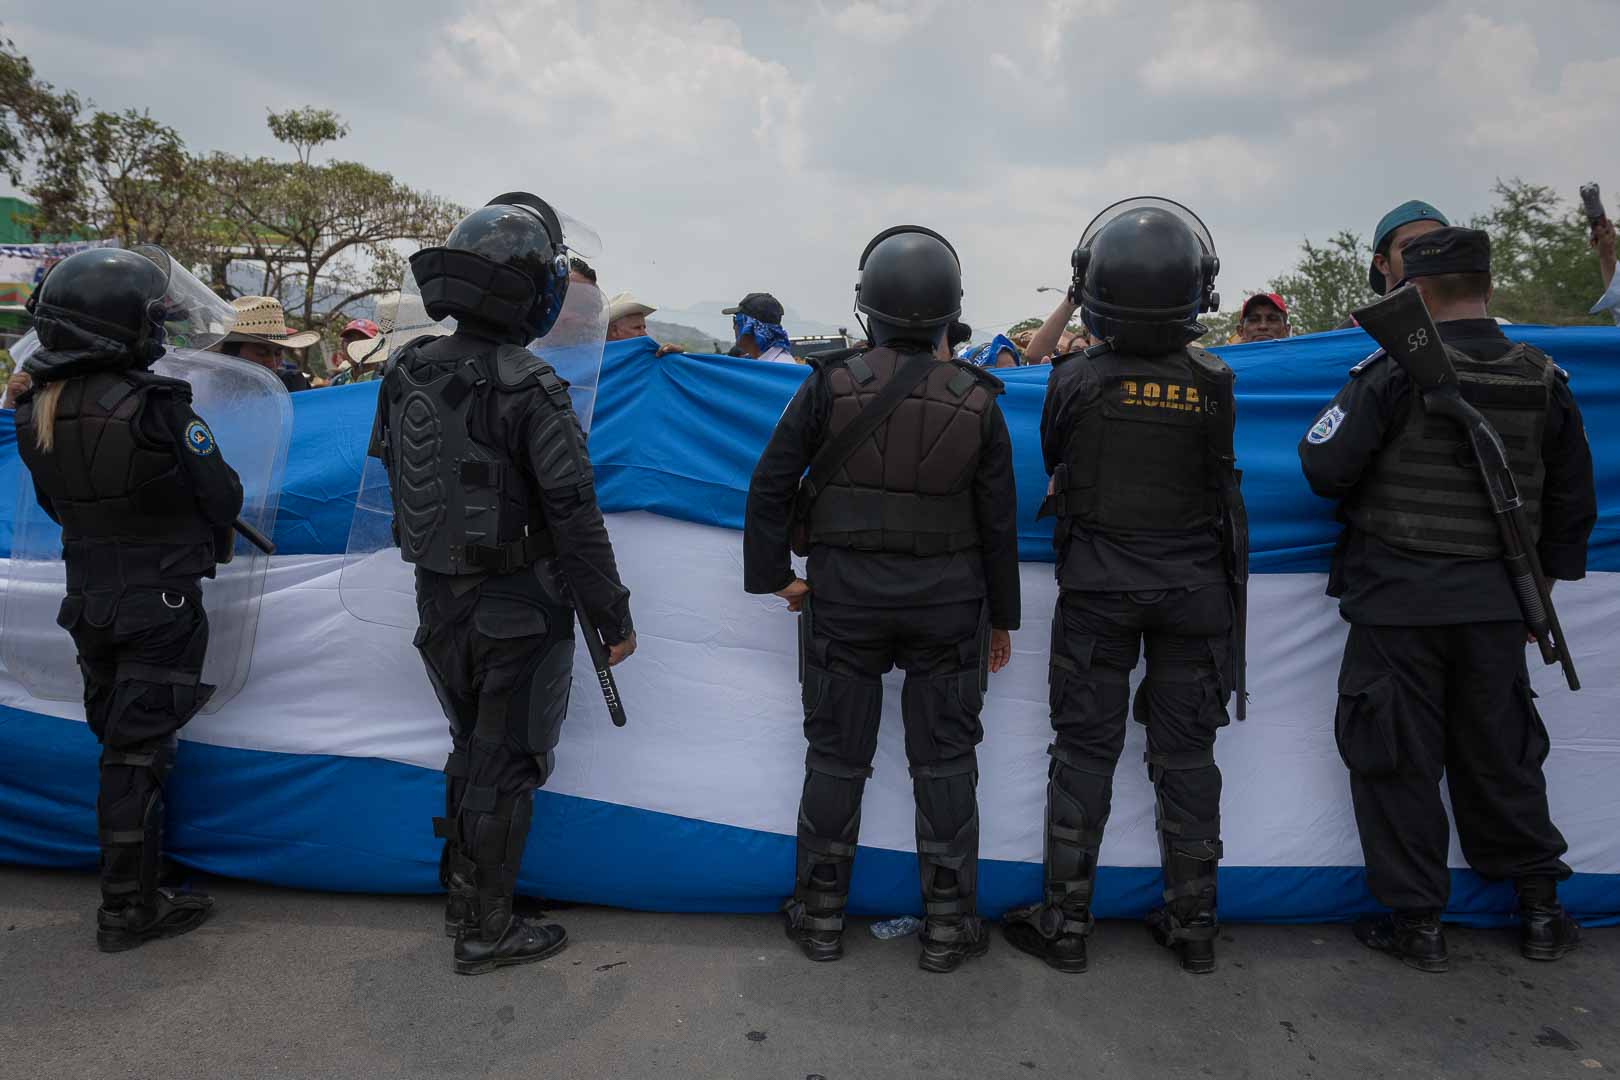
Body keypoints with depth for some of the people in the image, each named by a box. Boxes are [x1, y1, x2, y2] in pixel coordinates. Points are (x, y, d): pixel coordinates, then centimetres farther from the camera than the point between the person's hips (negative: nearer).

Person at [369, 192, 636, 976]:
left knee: (472, 748, 23)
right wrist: (613, 616, -11)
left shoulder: (407, 373, 0)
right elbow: (575, 517, -21)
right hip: (517, 611, -7)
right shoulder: (530, 390, -22)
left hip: (439, 601, 7)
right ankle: (487, 932, 21)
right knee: (506, 765, 7)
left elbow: (397, 478, 10)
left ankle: (462, 901, 37)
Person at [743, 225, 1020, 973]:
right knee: (945, 759, 11)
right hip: (948, 599, 1)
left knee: (837, 755, 11)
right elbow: (998, 519, 1)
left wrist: (773, 573, 4)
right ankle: (948, 926, 20)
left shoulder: (830, 384, -8)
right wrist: (1001, 616, 10)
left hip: (845, 594, 0)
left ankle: (820, 916, 24)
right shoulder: (976, 399, -3)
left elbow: (770, 482, -7)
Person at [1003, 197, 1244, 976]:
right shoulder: (1211, 385, -10)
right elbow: (1220, 482, 3)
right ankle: (1193, 924, 25)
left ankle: (1064, 923, 16)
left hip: (1097, 589, -1)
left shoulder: (1074, 378, -13)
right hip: (1193, 589, 2)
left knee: (1084, 751, 8)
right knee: (1185, 756, 12)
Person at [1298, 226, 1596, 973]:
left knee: (1397, 758, 6)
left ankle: (1416, 921, 14)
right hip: (1495, 603, 5)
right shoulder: (1543, 378, 4)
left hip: (1399, 598, -5)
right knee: (1500, 754, 18)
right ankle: (1540, 909, 30)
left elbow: (1325, 468, -17)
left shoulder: (1394, 370, -13)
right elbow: (1572, 502, 10)